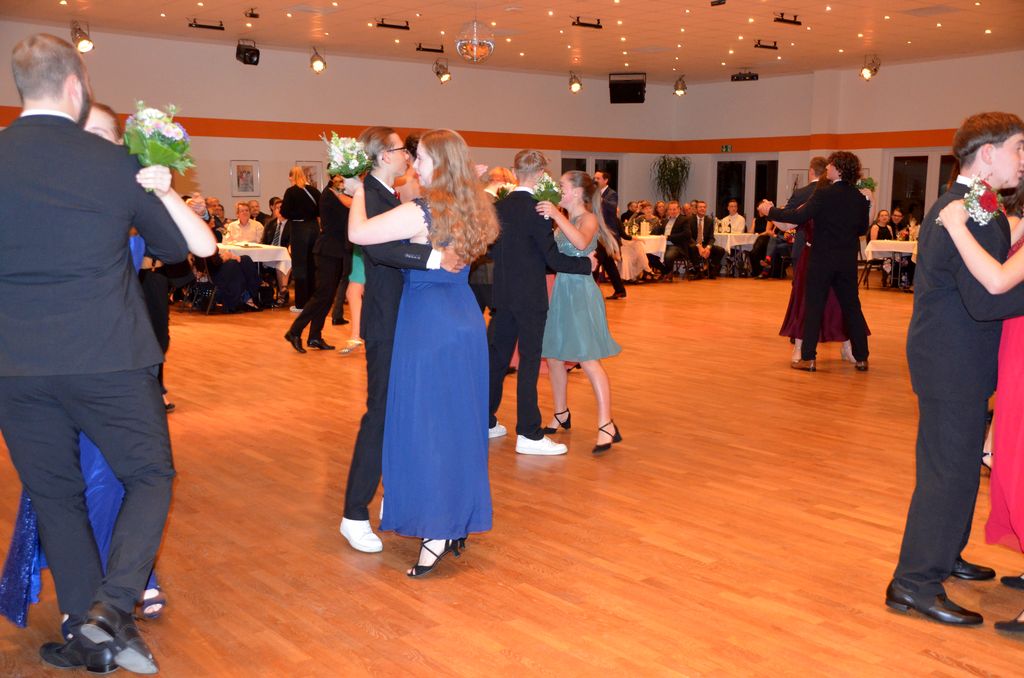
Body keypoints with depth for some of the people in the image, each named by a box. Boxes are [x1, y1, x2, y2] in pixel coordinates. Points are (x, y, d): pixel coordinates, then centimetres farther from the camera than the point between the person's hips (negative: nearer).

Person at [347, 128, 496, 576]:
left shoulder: (422, 211, -15)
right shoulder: (472, 209, 8)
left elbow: (357, 234, -17)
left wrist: (358, 192, 0)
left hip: (428, 323, -8)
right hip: (466, 319, 8)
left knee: (424, 424, 0)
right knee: (459, 421, 13)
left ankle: (436, 533, 3)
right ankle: (459, 525, 23)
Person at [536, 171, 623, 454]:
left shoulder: (589, 219, -9)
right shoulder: (564, 221, 14)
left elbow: (581, 243, -31)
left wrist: (556, 215, -34)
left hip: (580, 294, -8)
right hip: (560, 293, 8)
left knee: (588, 360, -11)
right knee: (553, 357, 11)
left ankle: (606, 425, -8)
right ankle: (561, 415, 26)